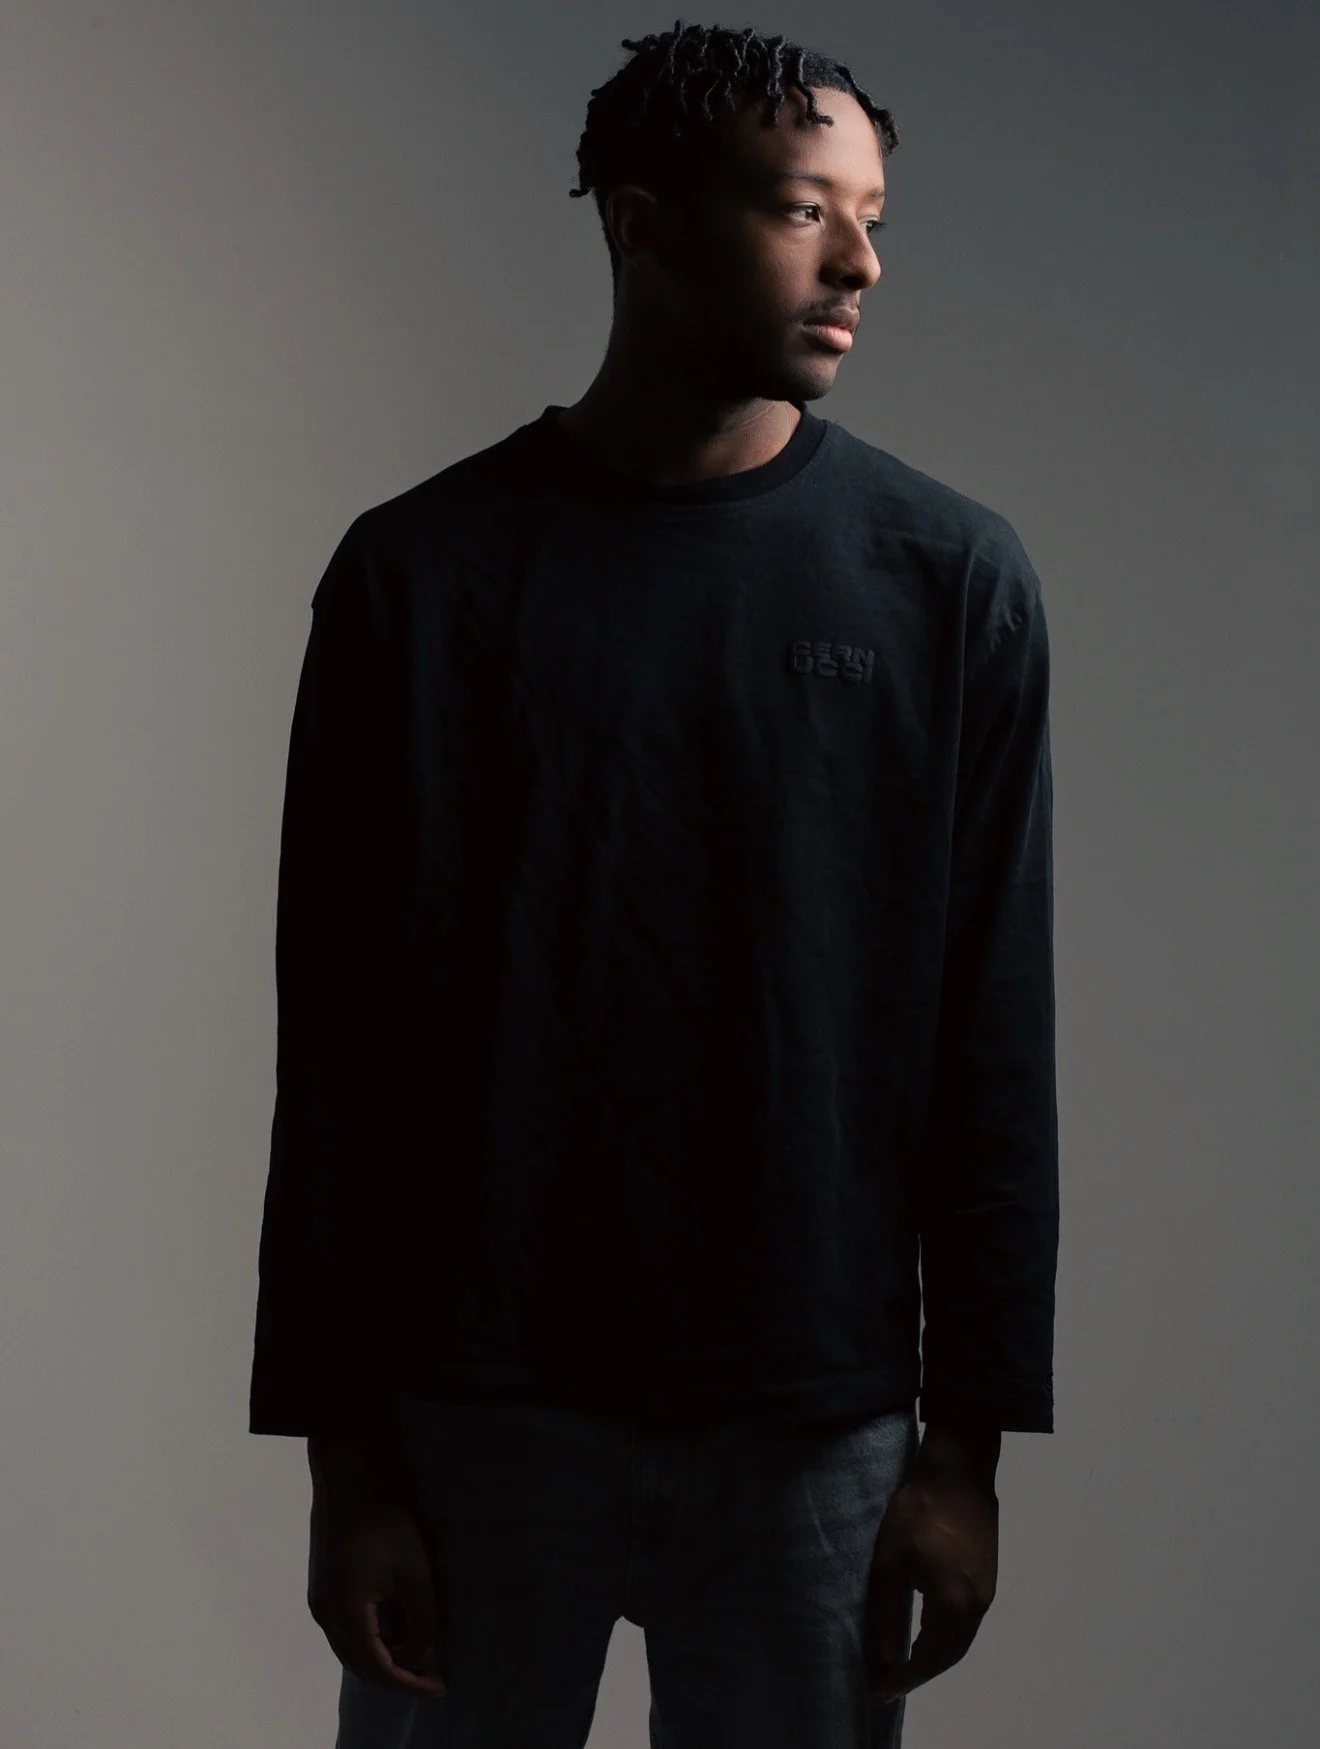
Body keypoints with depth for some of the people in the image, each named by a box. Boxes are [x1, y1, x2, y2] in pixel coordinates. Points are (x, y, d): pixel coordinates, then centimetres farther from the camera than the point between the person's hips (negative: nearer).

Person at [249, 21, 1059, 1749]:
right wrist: (342, 1456, -2)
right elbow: (339, 1047, 0)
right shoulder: (417, 573, -2)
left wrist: (971, 1445, 0)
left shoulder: (951, 580, -1)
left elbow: (994, 1047, 1)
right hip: (476, 1410, 0)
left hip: (812, 1422, 0)